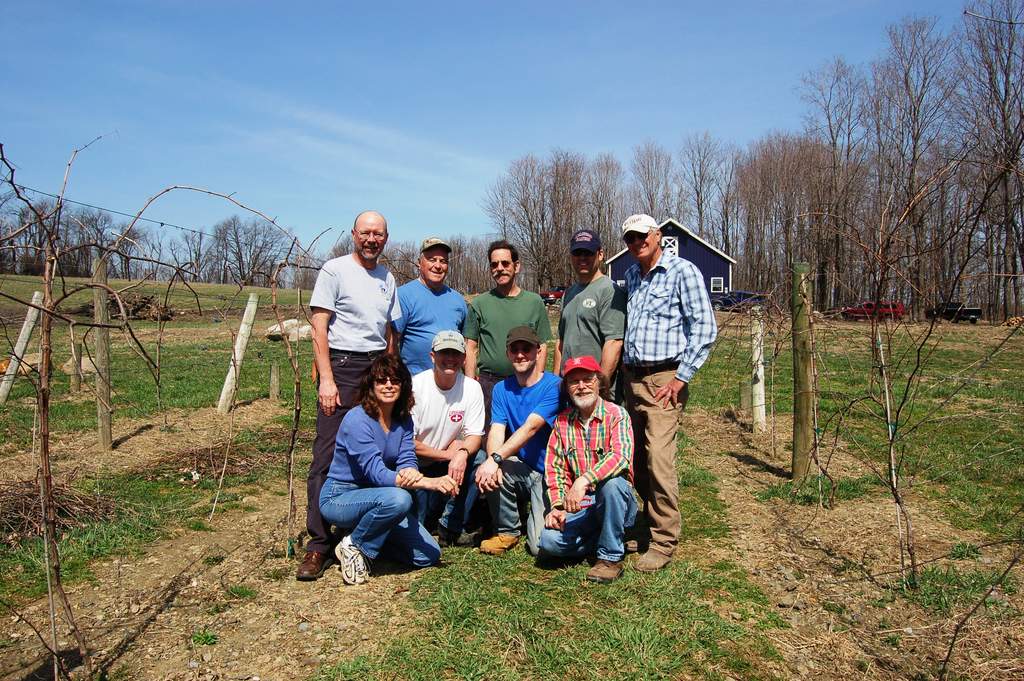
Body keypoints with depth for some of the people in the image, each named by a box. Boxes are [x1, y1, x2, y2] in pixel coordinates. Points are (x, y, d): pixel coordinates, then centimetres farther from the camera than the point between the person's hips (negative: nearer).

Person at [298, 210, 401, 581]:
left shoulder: (387, 278, 17)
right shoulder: (334, 270, -1)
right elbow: (319, 327, -7)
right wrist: (326, 379, -14)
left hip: (378, 369, 6)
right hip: (342, 367, -6)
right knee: (328, 456, -7)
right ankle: (318, 545, -2)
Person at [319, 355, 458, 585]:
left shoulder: (404, 420, 0)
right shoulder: (357, 420, -22)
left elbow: (407, 460, -11)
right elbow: (376, 472, -31)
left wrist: (410, 473, -38)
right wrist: (430, 482, -41)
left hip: (371, 497, 6)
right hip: (339, 497, -6)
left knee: (429, 555, -3)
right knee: (398, 498, -36)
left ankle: (370, 535, 15)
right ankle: (353, 546, -11)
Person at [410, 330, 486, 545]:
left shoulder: (472, 388, -5)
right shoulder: (415, 386, -14)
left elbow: (475, 436, -7)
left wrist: (463, 453, -30)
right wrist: (447, 454, -16)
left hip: (449, 463, 3)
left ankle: (451, 527, -10)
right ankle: (429, 508, 11)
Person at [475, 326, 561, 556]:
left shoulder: (554, 386, -13)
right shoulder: (502, 389, 5)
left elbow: (530, 428, -24)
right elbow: (496, 430, -9)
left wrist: (495, 459, -35)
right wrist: (491, 460, -31)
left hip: (549, 473, -4)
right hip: (520, 468, 5)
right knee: (488, 468, -29)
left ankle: (536, 514, 19)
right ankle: (508, 531, -3)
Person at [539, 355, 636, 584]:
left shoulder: (617, 415, -11)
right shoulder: (562, 422, 5)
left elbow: (621, 457, -28)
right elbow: (554, 468, 4)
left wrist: (584, 480, -39)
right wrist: (558, 506, -11)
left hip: (615, 503, -3)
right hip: (579, 507, 3)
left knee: (612, 482, -36)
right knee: (549, 541, -22)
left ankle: (611, 557, -16)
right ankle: (612, 538, 5)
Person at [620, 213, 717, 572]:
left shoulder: (683, 271, -5)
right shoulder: (631, 275, 16)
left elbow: (705, 327, -10)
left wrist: (682, 377, -13)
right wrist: (622, 373, 16)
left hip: (663, 379, -7)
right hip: (632, 378, 7)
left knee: (659, 459, -11)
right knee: (636, 459, 10)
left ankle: (664, 541, -1)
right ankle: (652, 519, 27)